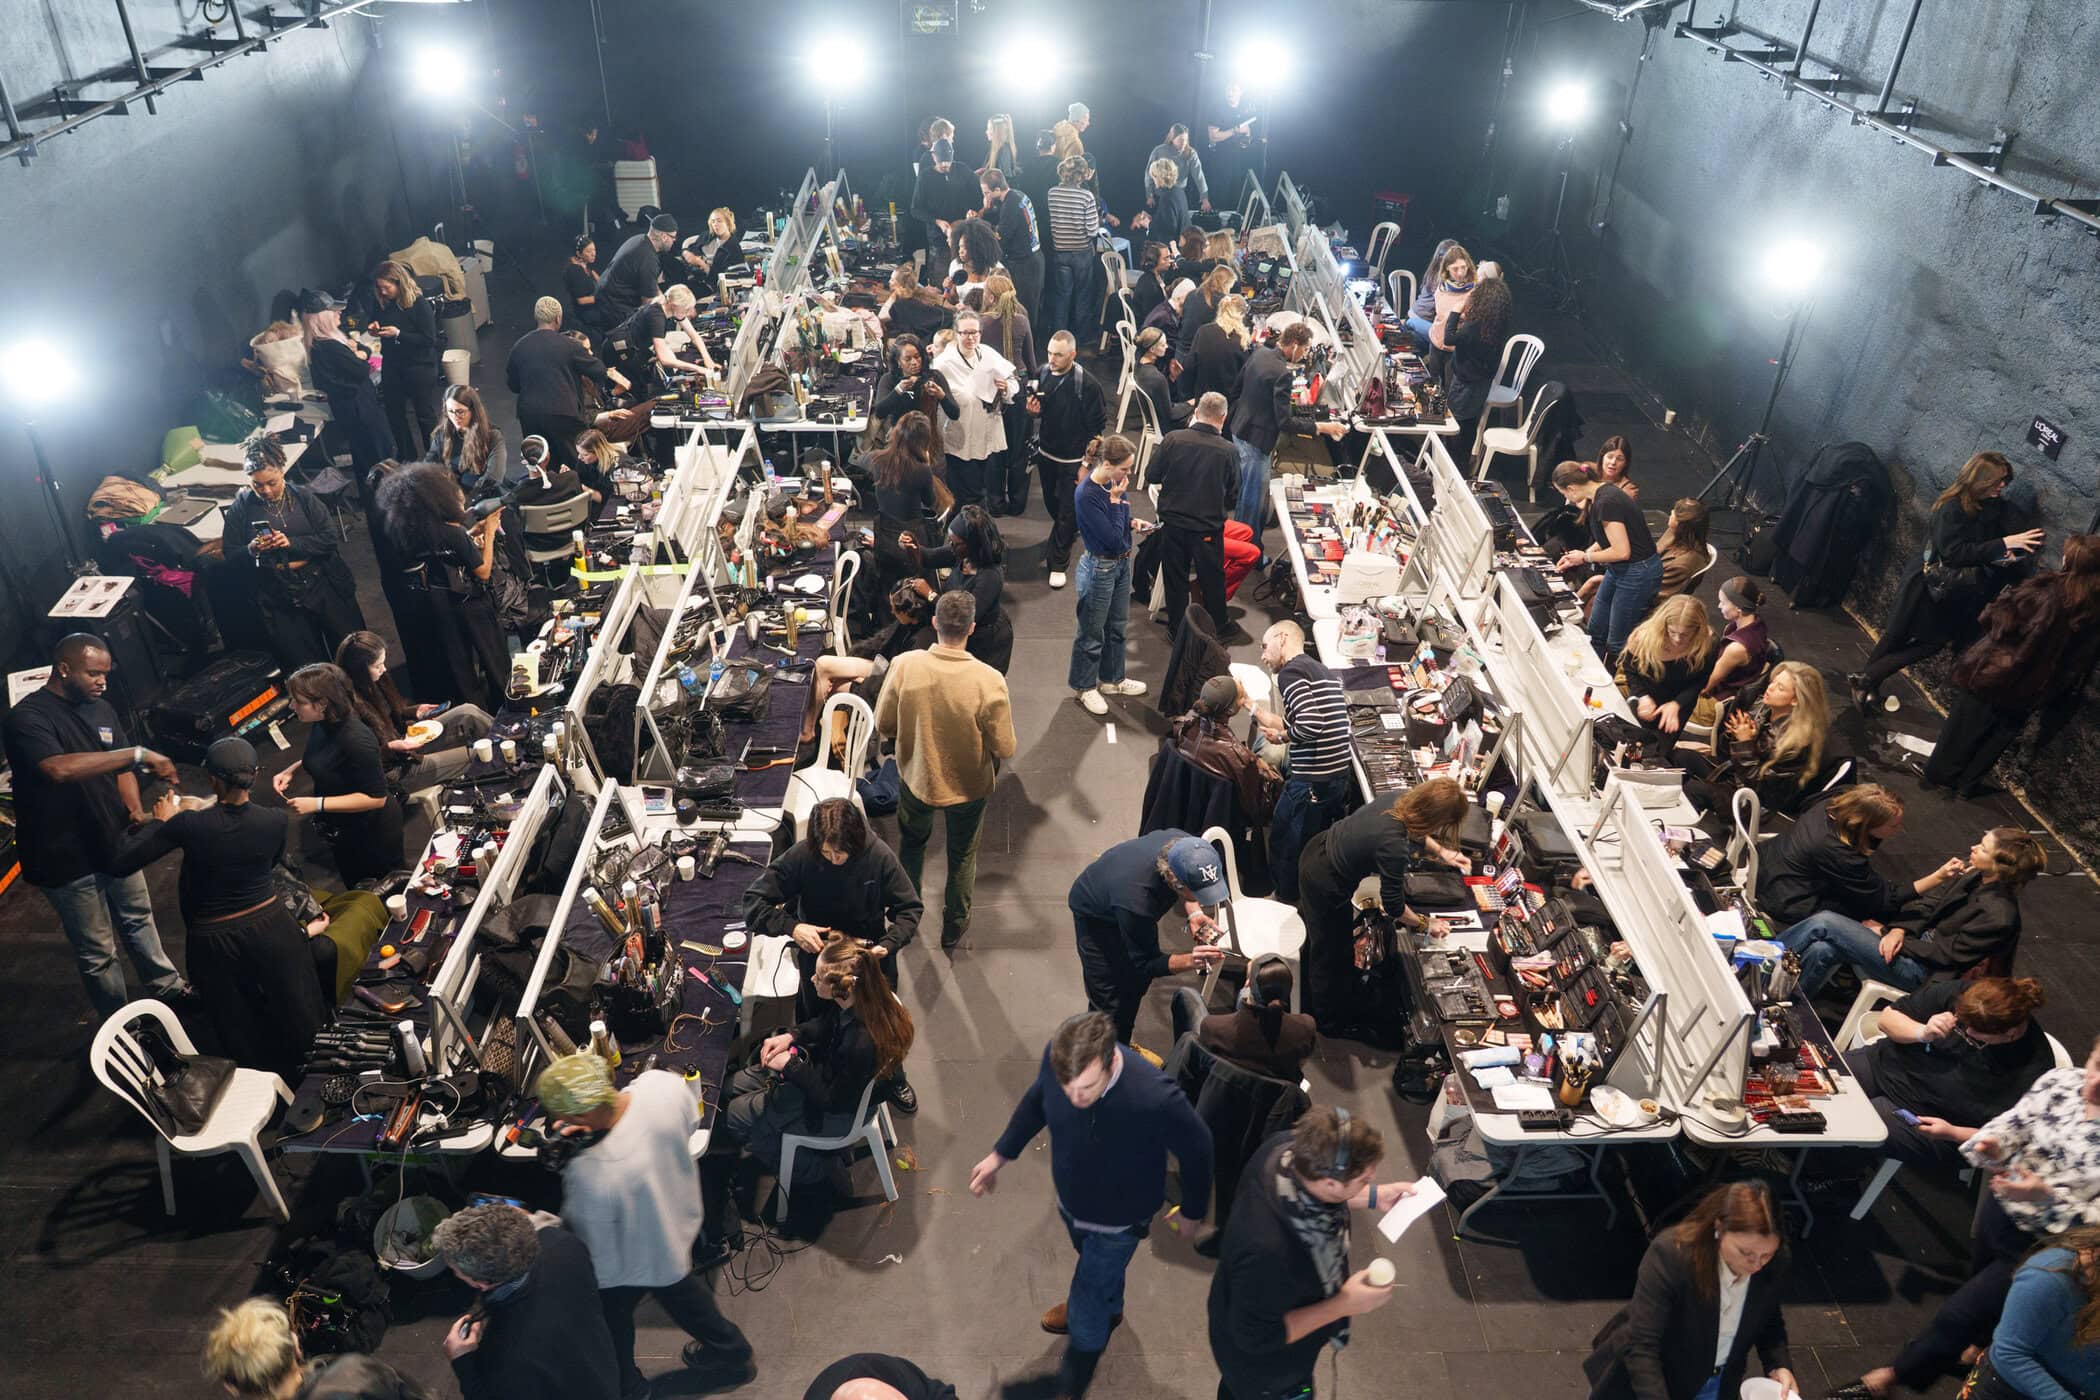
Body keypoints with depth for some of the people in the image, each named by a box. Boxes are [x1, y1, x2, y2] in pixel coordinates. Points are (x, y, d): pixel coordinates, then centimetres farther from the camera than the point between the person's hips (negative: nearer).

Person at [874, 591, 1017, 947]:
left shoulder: (904, 666, -25)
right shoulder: (989, 681, -31)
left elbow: (883, 725, -11)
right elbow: (1005, 749, -20)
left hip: (915, 777, 2)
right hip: (968, 787, -2)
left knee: (913, 842, 32)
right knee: (962, 858, 25)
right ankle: (953, 928, 45)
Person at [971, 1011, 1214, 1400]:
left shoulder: (1154, 1099, -44)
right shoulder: (1057, 1056, -31)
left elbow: (1196, 1150, -21)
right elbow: (1036, 1098, -5)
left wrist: (1193, 1211, -4)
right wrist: (1001, 1153, 2)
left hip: (1118, 1220, -4)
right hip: (1071, 1199, 4)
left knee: (1086, 1315, 14)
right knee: (1092, 1263, 34)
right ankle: (1107, 1307, 68)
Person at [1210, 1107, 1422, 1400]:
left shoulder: (1289, 1146, -29)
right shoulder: (1267, 1251, -49)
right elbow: (1257, 1337, -30)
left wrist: (1373, 1197, -10)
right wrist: (1344, 1305, -28)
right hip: (1262, 1365, -6)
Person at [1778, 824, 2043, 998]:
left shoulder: (1999, 916, -22)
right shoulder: (1972, 873, 1)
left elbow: (1947, 954, -17)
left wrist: (1885, 933, -11)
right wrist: (1900, 929, -11)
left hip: (1920, 970, -7)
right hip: (1916, 938, 8)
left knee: (1825, 922, -19)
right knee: (1822, 950, -16)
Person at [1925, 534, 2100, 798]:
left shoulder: (2047, 588, -21)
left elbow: (2000, 617, -19)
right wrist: (2059, 697, 5)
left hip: (1996, 672, -3)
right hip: (2030, 689, 4)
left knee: (1966, 726, 16)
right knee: (2001, 735, 21)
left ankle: (1939, 775, 29)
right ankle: (1967, 784, 31)